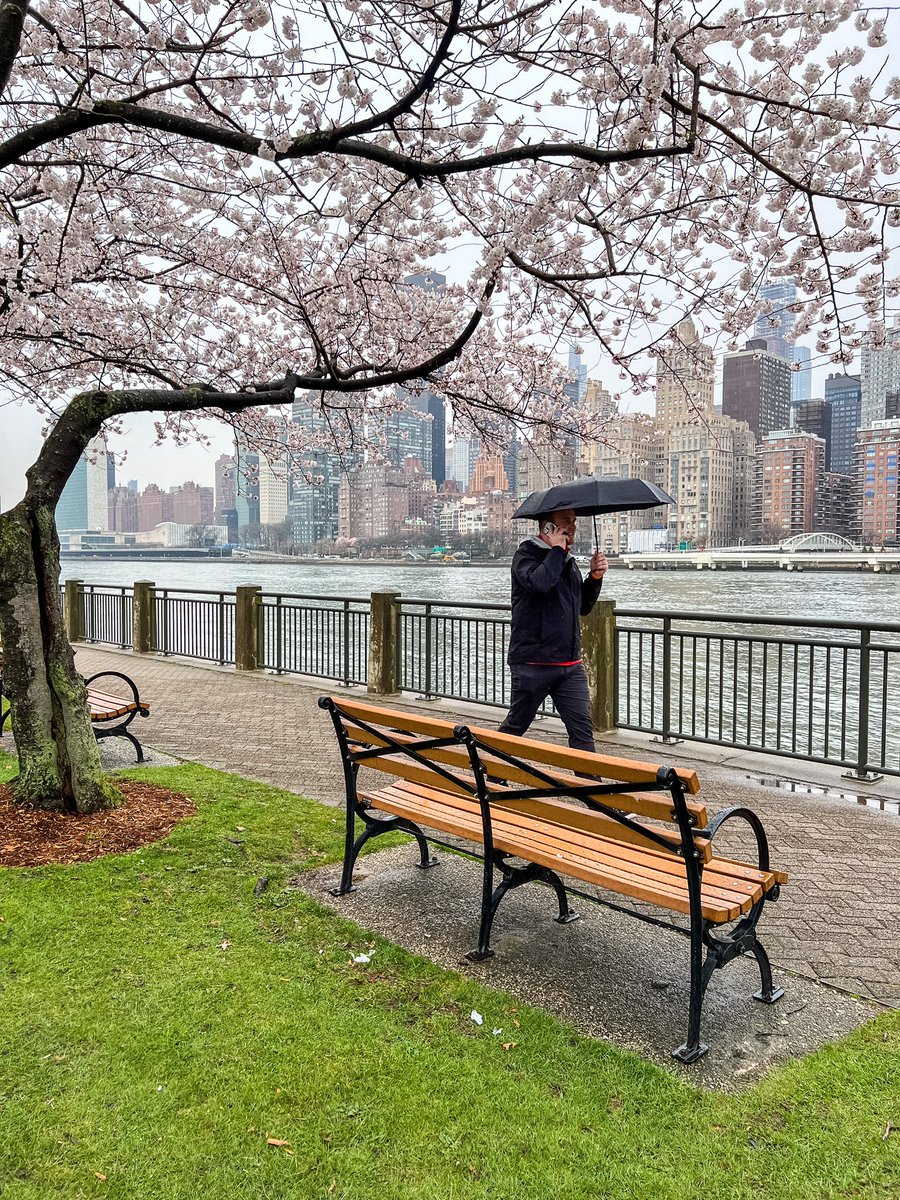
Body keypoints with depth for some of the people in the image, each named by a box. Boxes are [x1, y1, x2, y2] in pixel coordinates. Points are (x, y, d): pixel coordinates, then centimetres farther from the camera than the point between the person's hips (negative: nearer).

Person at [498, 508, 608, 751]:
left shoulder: (569, 561, 16)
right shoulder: (527, 554, -7)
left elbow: (583, 607, 22)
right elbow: (538, 582, -30)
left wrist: (595, 577, 7)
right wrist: (557, 549, -16)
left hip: (571, 665, 6)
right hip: (533, 664, -6)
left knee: (582, 728, -2)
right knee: (515, 725, 9)